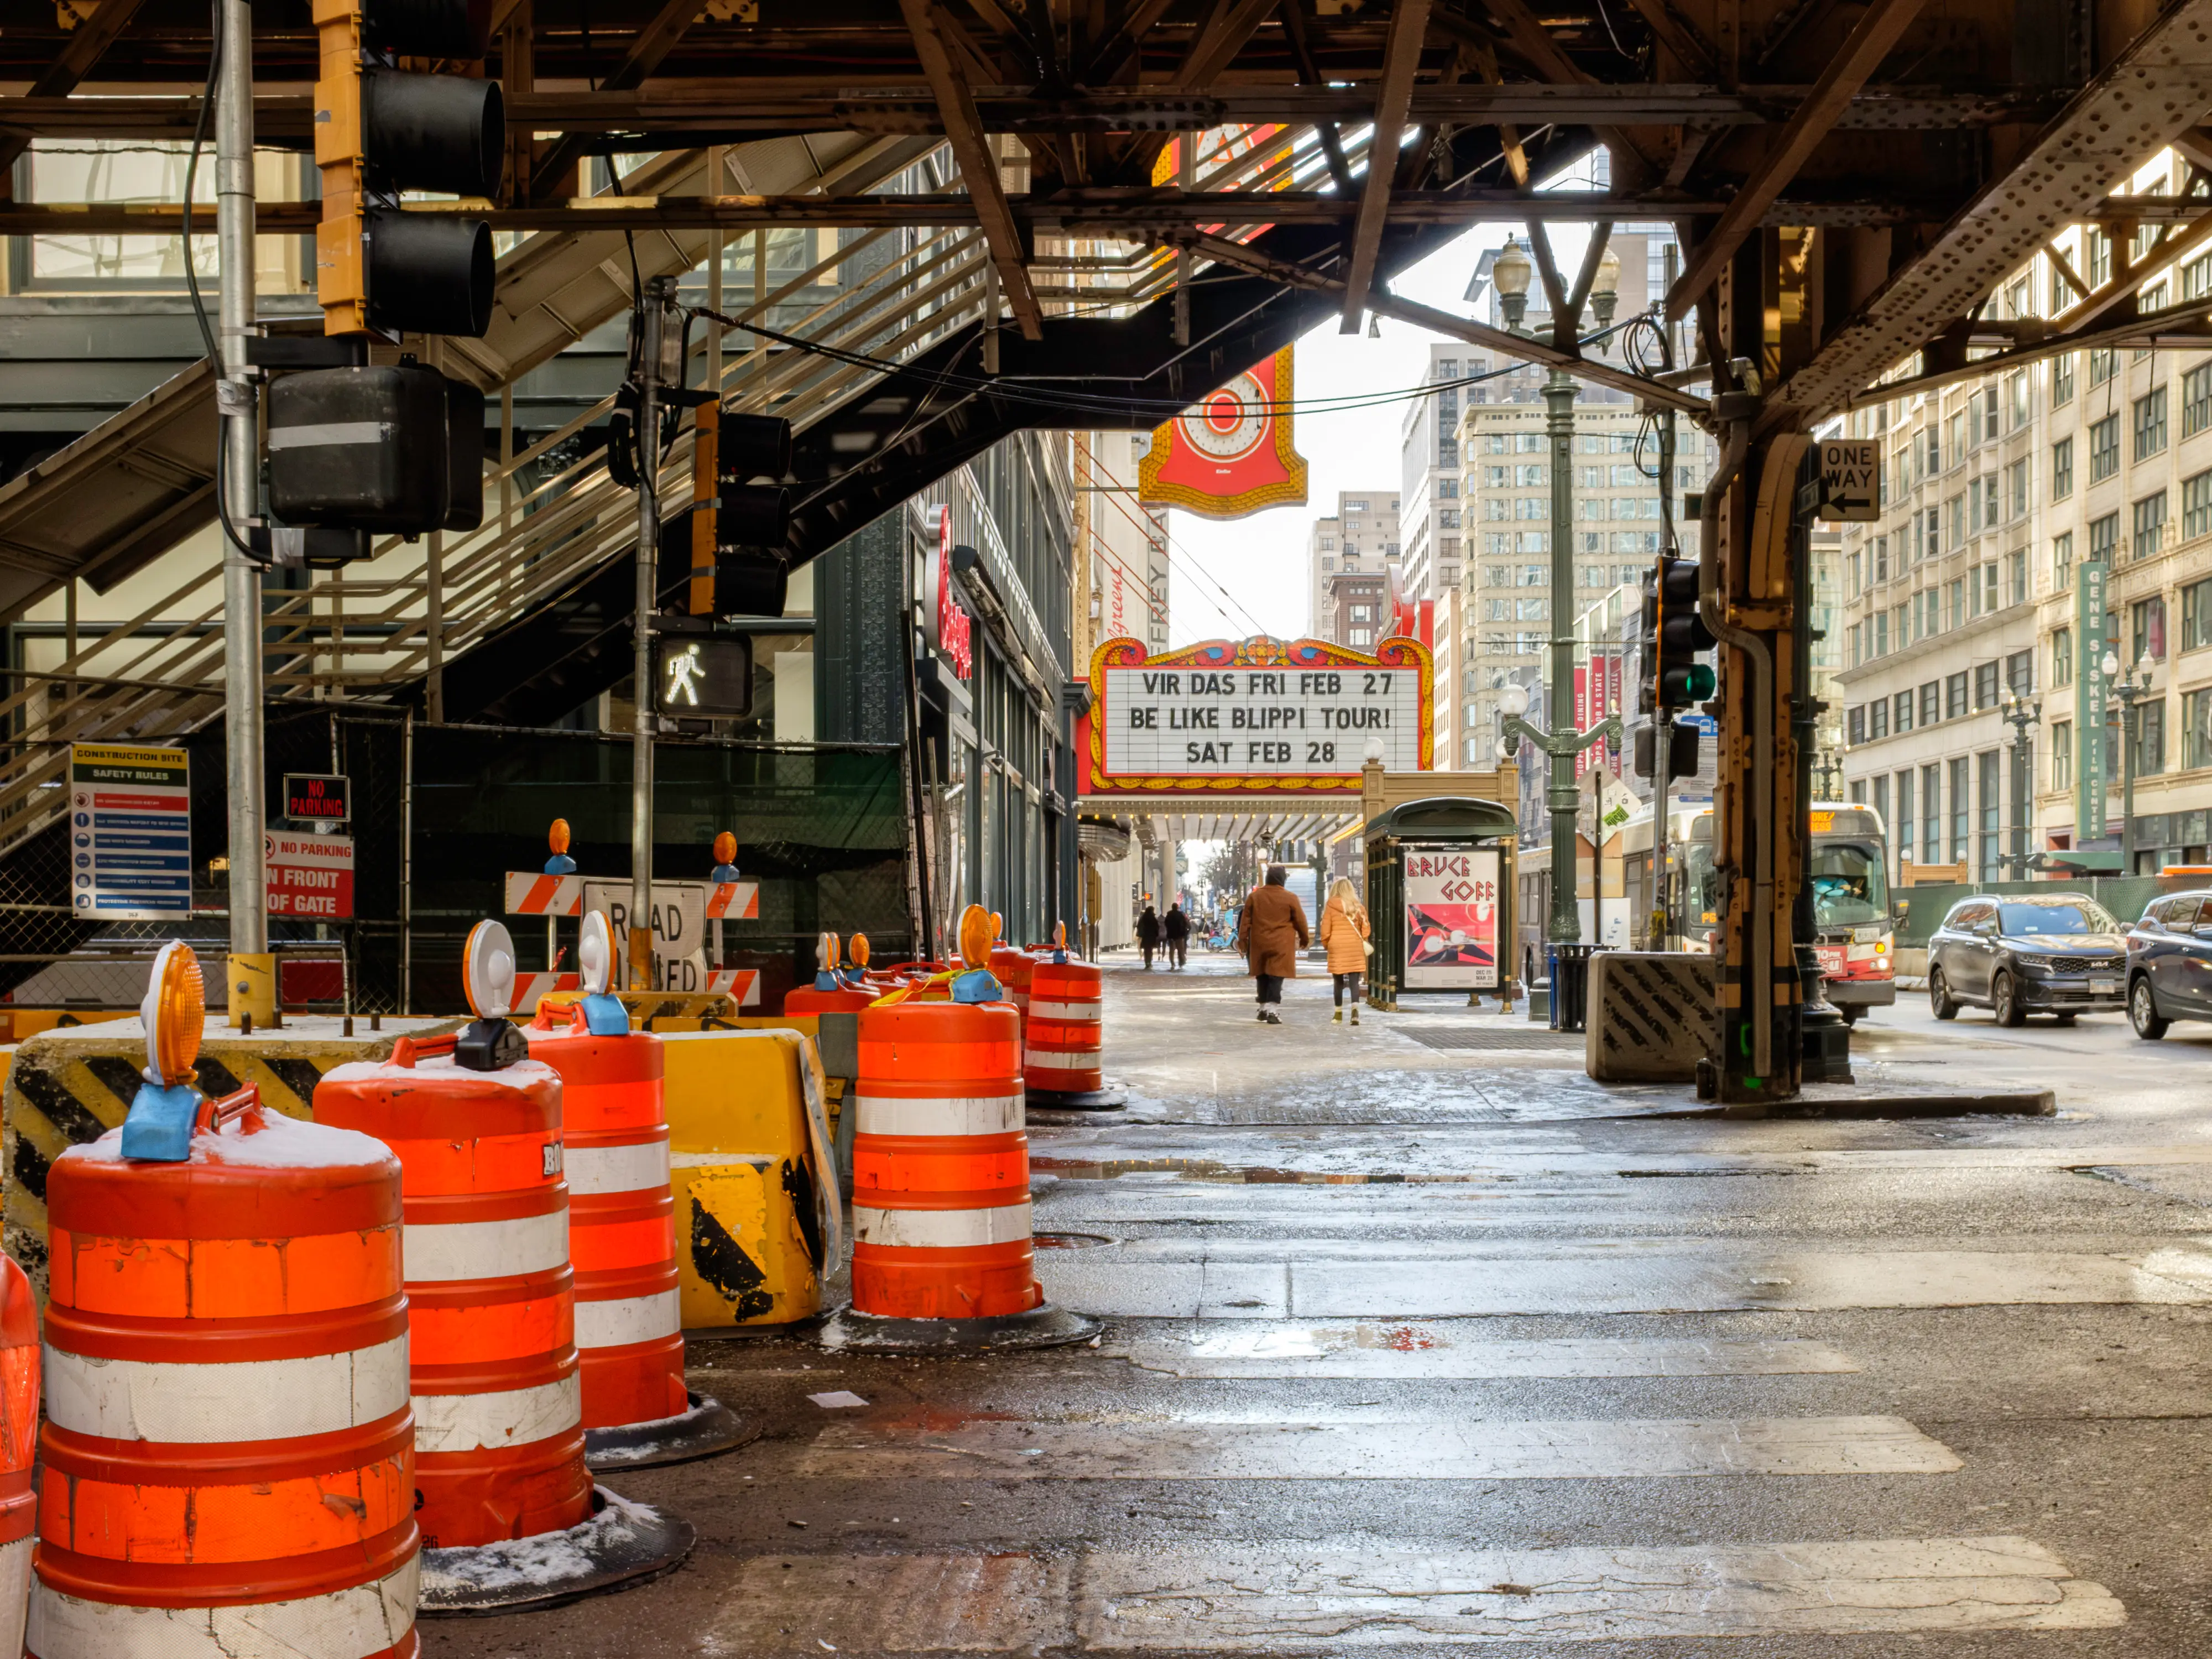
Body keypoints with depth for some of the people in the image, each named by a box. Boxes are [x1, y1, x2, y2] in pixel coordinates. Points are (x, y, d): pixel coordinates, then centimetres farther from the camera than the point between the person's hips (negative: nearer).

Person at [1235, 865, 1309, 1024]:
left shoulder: (1255, 896, 4)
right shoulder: (1290, 898, -6)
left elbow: (1245, 921, 7)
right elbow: (1300, 921, 1)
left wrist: (1242, 939, 14)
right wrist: (1305, 939, 16)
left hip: (1259, 944, 4)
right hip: (1281, 945, -4)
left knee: (1263, 977, 15)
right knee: (1276, 977, -4)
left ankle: (1264, 1008, 22)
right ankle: (1272, 1010, -13)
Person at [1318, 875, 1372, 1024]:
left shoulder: (1331, 906, -3)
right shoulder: (1359, 906, 3)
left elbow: (1325, 928, -2)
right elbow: (1366, 928, 5)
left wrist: (1325, 944, 12)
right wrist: (1363, 942, 20)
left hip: (1337, 947, -1)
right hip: (1356, 948, 1)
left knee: (1339, 981, 10)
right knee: (1354, 981, -1)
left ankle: (1339, 1013, 16)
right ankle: (1355, 1008, -20)